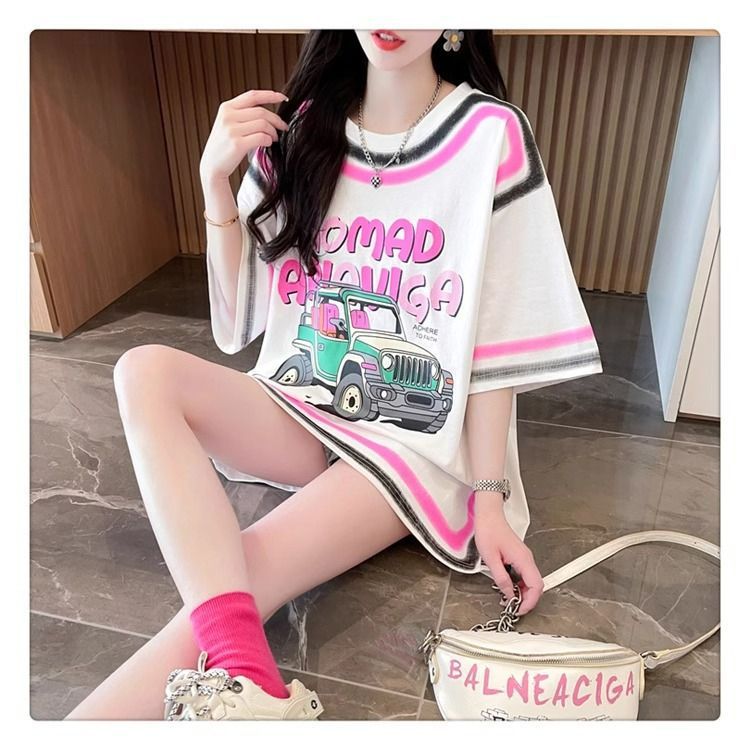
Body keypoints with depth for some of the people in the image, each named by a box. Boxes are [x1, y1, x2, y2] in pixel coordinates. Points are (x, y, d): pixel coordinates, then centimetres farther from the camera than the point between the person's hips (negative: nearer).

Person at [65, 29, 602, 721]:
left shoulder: (492, 136, -7)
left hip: (415, 439, -4)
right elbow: (239, 324, 5)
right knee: (145, 370, -23)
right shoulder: (298, 131, 5)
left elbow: (499, 340, -6)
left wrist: (489, 498, -8)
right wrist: (217, 180, -7)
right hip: (297, 411, 5)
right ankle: (242, 684, -34)